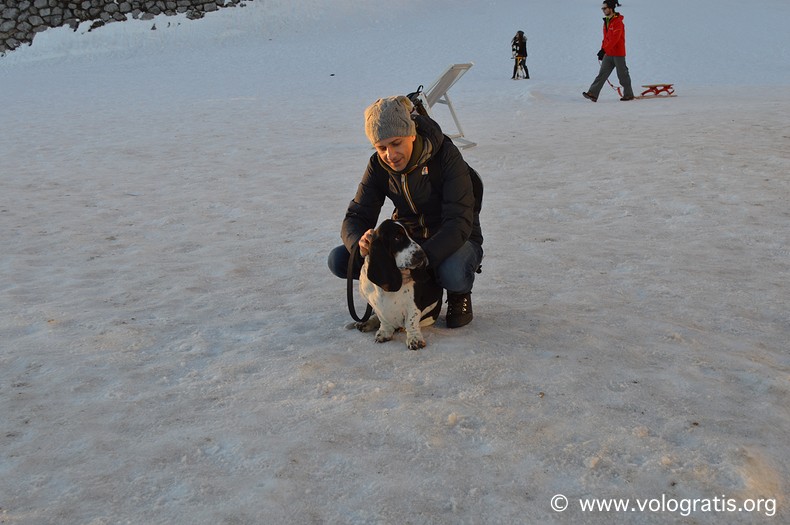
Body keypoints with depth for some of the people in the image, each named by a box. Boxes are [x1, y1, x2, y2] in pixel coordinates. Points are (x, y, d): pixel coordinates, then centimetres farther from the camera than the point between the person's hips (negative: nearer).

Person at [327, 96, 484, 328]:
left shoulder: (446, 156, -23)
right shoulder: (379, 166, -9)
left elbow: (459, 223, -30)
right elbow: (356, 216, -9)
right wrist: (360, 242, -35)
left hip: (454, 242, -5)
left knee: (452, 273, -41)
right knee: (339, 260, -15)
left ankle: (460, 294, -1)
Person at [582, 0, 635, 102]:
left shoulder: (618, 22, -15)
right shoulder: (606, 21, 12)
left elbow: (614, 39, -24)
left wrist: (604, 50, -31)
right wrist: (602, 51, 17)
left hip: (618, 53, -7)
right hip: (608, 54, 7)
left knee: (622, 75, 3)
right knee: (602, 73, -3)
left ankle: (629, 95, 16)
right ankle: (592, 94, -11)